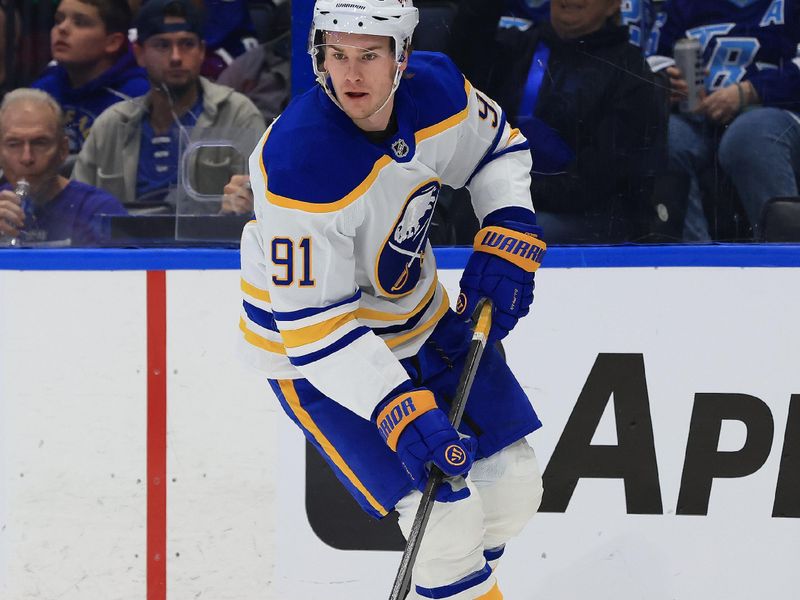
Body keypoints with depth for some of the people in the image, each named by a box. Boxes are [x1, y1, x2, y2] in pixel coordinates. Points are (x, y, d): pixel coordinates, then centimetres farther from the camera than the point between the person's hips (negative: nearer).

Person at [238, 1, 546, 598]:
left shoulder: (438, 89, -16)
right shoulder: (300, 163, -34)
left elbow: (499, 147, 8)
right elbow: (313, 325, -31)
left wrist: (507, 241, -7)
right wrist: (402, 414, -38)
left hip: (419, 316, 7)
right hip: (313, 351, -7)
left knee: (513, 484, 12)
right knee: (448, 520, -16)